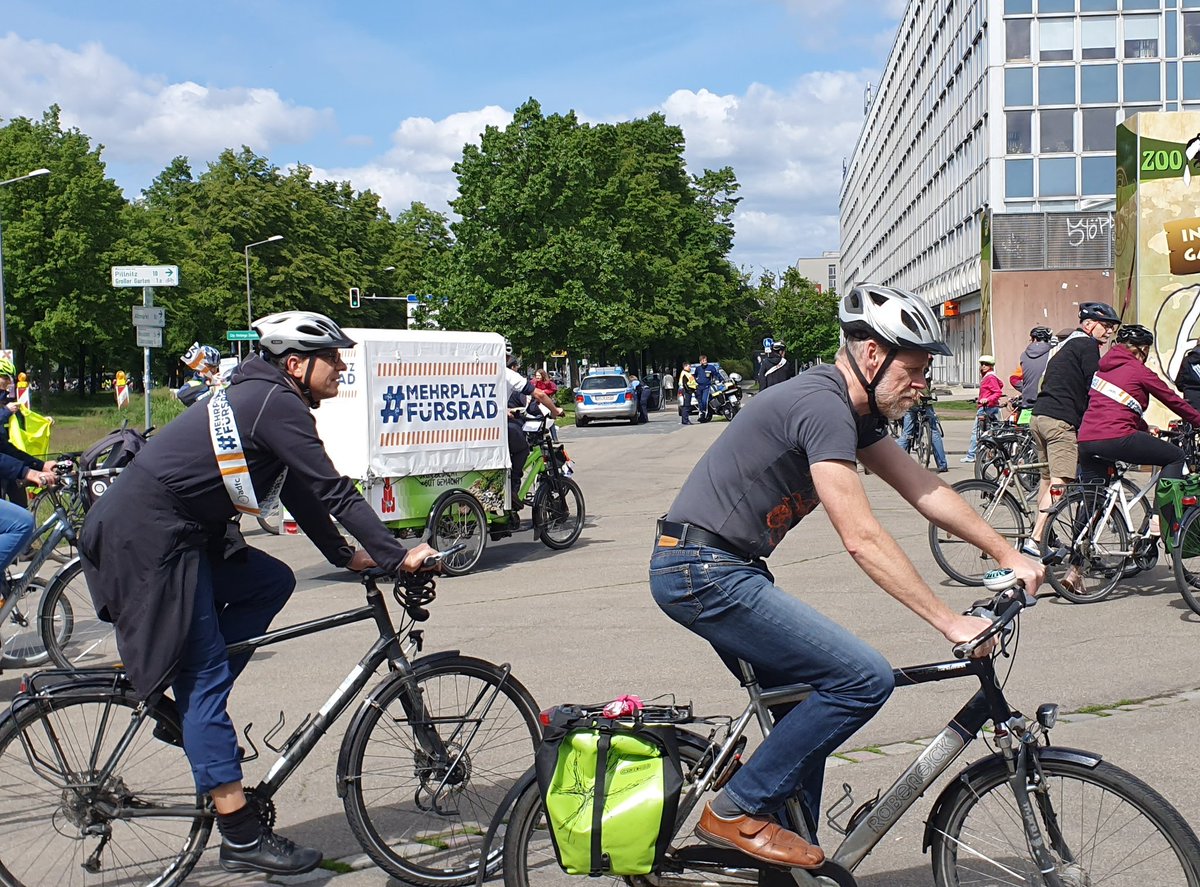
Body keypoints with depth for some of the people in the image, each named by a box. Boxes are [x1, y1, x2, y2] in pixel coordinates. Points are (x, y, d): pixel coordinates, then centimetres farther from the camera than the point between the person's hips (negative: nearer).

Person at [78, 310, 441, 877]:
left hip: (181, 532, 10)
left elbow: (299, 492, 21)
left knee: (273, 583, 12)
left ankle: (181, 708, 14)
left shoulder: (261, 396, 16)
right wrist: (397, 556, -15)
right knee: (206, 676, -9)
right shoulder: (277, 404, -14)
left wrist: (345, 554, 18)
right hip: (149, 537, -10)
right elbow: (333, 491, -18)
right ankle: (241, 836, -6)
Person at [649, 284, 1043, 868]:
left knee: (810, 701, 16)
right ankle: (736, 811, -4)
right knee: (864, 677, -12)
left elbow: (925, 491, 15)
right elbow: (862, 540, -24)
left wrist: (1009, 555, 11)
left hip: (712, 572, 11)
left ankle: (791, 860, 24)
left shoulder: (852, 410, 12)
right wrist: (950, 622, -22)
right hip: (705, 572, -10)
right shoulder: (822, 405, -20)